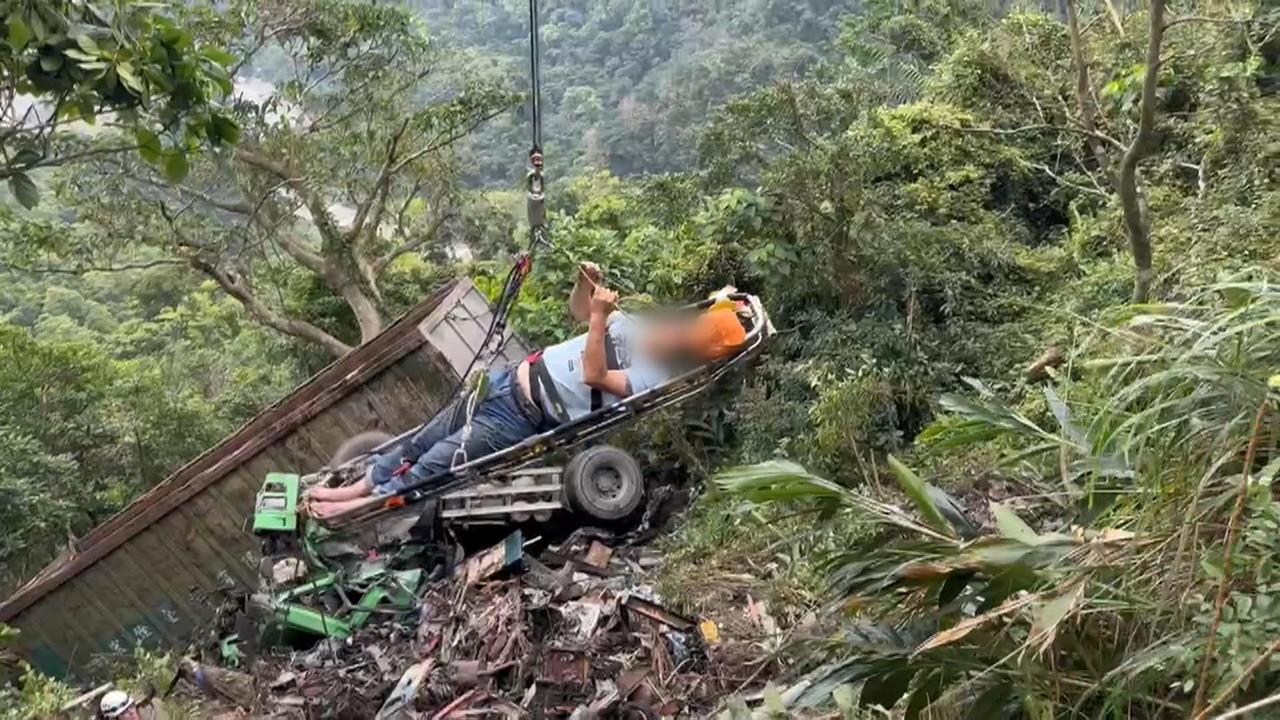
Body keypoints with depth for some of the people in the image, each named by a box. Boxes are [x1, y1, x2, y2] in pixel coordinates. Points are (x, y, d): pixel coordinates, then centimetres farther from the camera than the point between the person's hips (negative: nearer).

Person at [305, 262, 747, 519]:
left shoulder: (656, 379, -18)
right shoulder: (643, 327, 6)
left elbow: (593, 376, -28)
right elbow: (578, 312, 16)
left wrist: (600, 316, -33)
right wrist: (586, 284, -5)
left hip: (521, 418, -7)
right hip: (511, 379, 7)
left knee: (430, 468, -4)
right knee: (420, 443, 13)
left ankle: (367, 506, 14)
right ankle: (358, 487, 27)